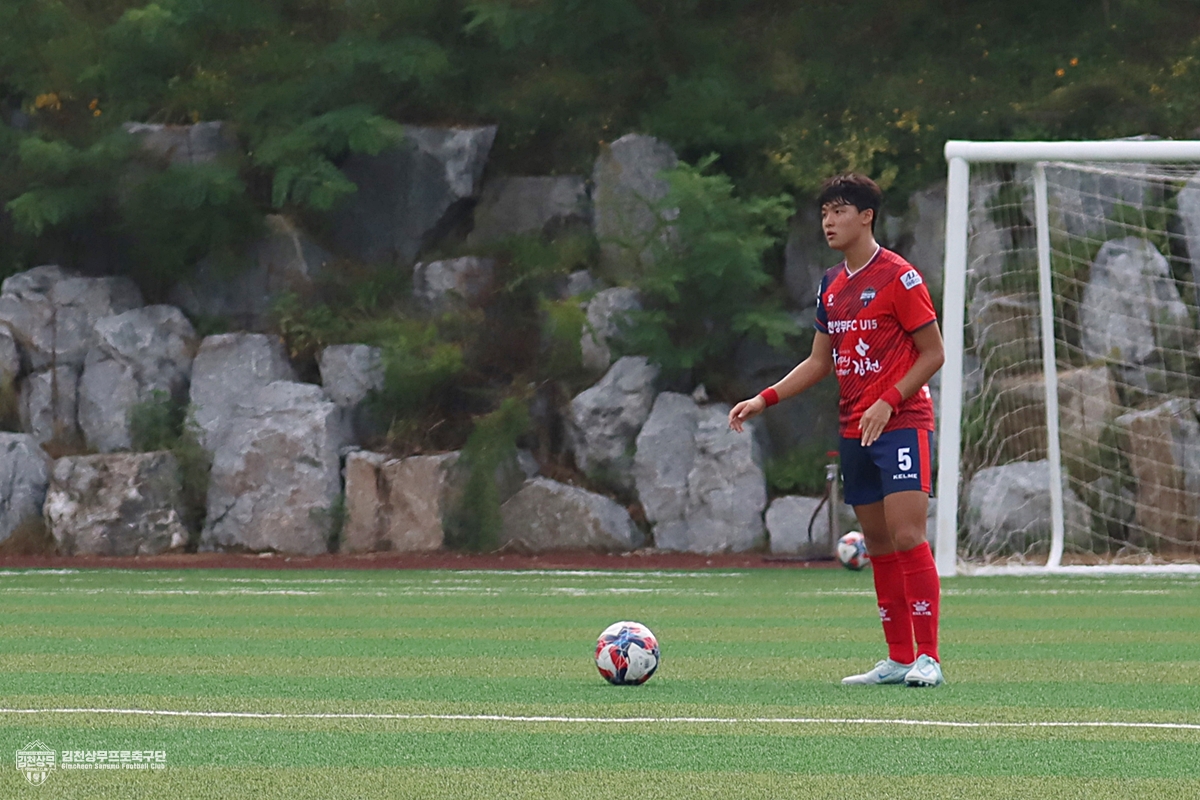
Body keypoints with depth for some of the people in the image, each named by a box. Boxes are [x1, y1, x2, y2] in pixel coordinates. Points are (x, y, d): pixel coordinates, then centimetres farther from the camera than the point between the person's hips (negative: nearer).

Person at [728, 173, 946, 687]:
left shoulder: (898, 277, -8)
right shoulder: (832, 285, 14)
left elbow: (932, 354, -7)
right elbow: (820, 362, 22)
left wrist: (888, 403, -17)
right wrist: (764, 400, 12)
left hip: (901, 424, -7)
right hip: (854, 430, 7)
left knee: (907, 536, -15)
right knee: (878, 544, 7)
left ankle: (927, 658, -14)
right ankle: (898, 659, 10)